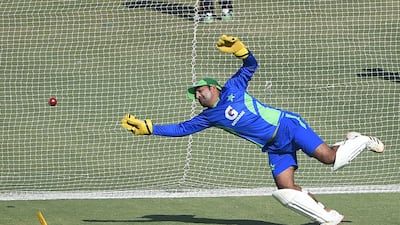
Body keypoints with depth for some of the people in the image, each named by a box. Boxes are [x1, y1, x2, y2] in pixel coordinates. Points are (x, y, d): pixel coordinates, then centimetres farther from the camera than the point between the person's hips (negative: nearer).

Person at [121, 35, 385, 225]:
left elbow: (251, 65, -5)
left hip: (287, 125, -5)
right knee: (286, 189, -11)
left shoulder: (233, 89, -1)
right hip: (274, 147, 5)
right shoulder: (208, 118, 10)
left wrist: (240, 49, -25)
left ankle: (359, 141, 15)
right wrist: (146, 128, 5)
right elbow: (180, 129, 11)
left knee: (329, 157, -16)